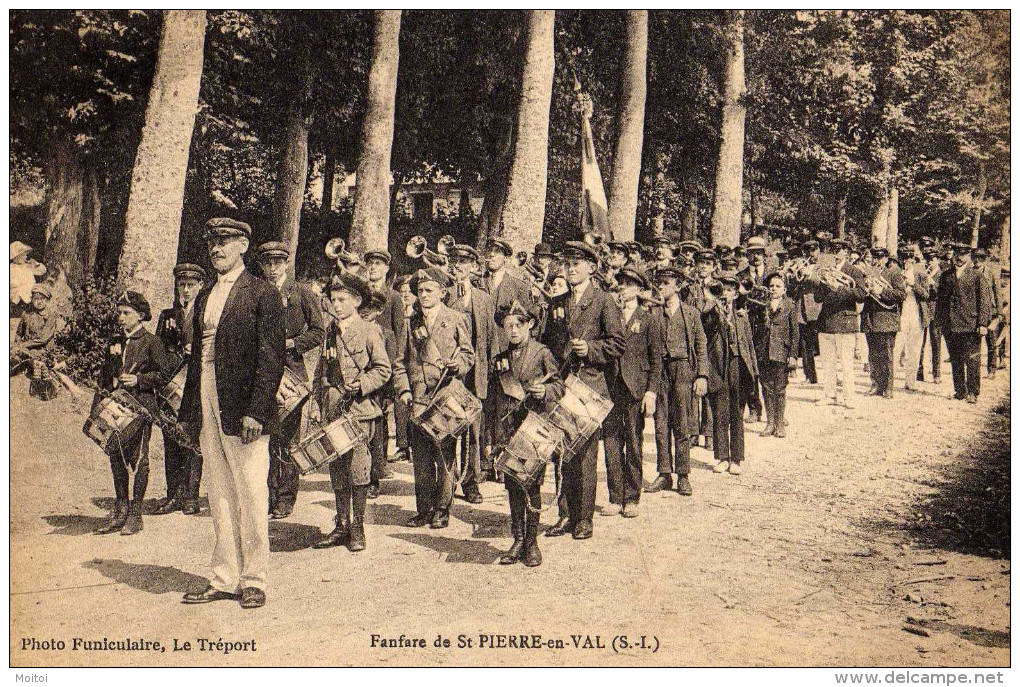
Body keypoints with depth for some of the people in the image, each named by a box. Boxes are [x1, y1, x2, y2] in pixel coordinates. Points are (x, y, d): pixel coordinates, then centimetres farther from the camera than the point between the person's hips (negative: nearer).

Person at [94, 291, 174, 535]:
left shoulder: (151, 341, -2)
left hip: (141, 407, -6)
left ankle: (135, 515, 5)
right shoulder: (114, 342, 15)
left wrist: (139, 380, -14)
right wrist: (98, 405, 12)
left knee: (138, 460, -2)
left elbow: (165, 373, -5)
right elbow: (104, 375, 19)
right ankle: (120, 512, 18)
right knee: (116, 458, 8)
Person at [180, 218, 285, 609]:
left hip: (243, 408, -7)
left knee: (251, 495, 0)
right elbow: (197, 353, 18)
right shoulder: (204, 296, 17)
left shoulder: (263, 294, -5)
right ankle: (225, 579, 18)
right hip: (208, 407, 7)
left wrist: (256, 411, -17)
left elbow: (272, 357, -10)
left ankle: (254, 580, 10)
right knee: (219, 496, 10)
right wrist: (190, 409, 11)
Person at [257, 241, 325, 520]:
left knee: (287, 437, -2)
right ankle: (268, 494, 10)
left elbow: (318, 332, 1)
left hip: (290, 370, -3)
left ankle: (286, 498, 5)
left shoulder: (302, 293, 4)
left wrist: (290, 344, -11)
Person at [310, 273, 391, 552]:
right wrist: (317, 403, 11)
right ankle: (342, 526, 16)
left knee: (358, 468, -5)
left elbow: (383, 369, -3)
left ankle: (358, 528, 6)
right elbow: (321, 372, 19)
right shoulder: (331, 332, 15)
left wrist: (361, 384, -17)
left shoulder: (369, 331, -2)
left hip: (360, 409, -5)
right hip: (332, 409, 6)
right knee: (337, 468, 7)